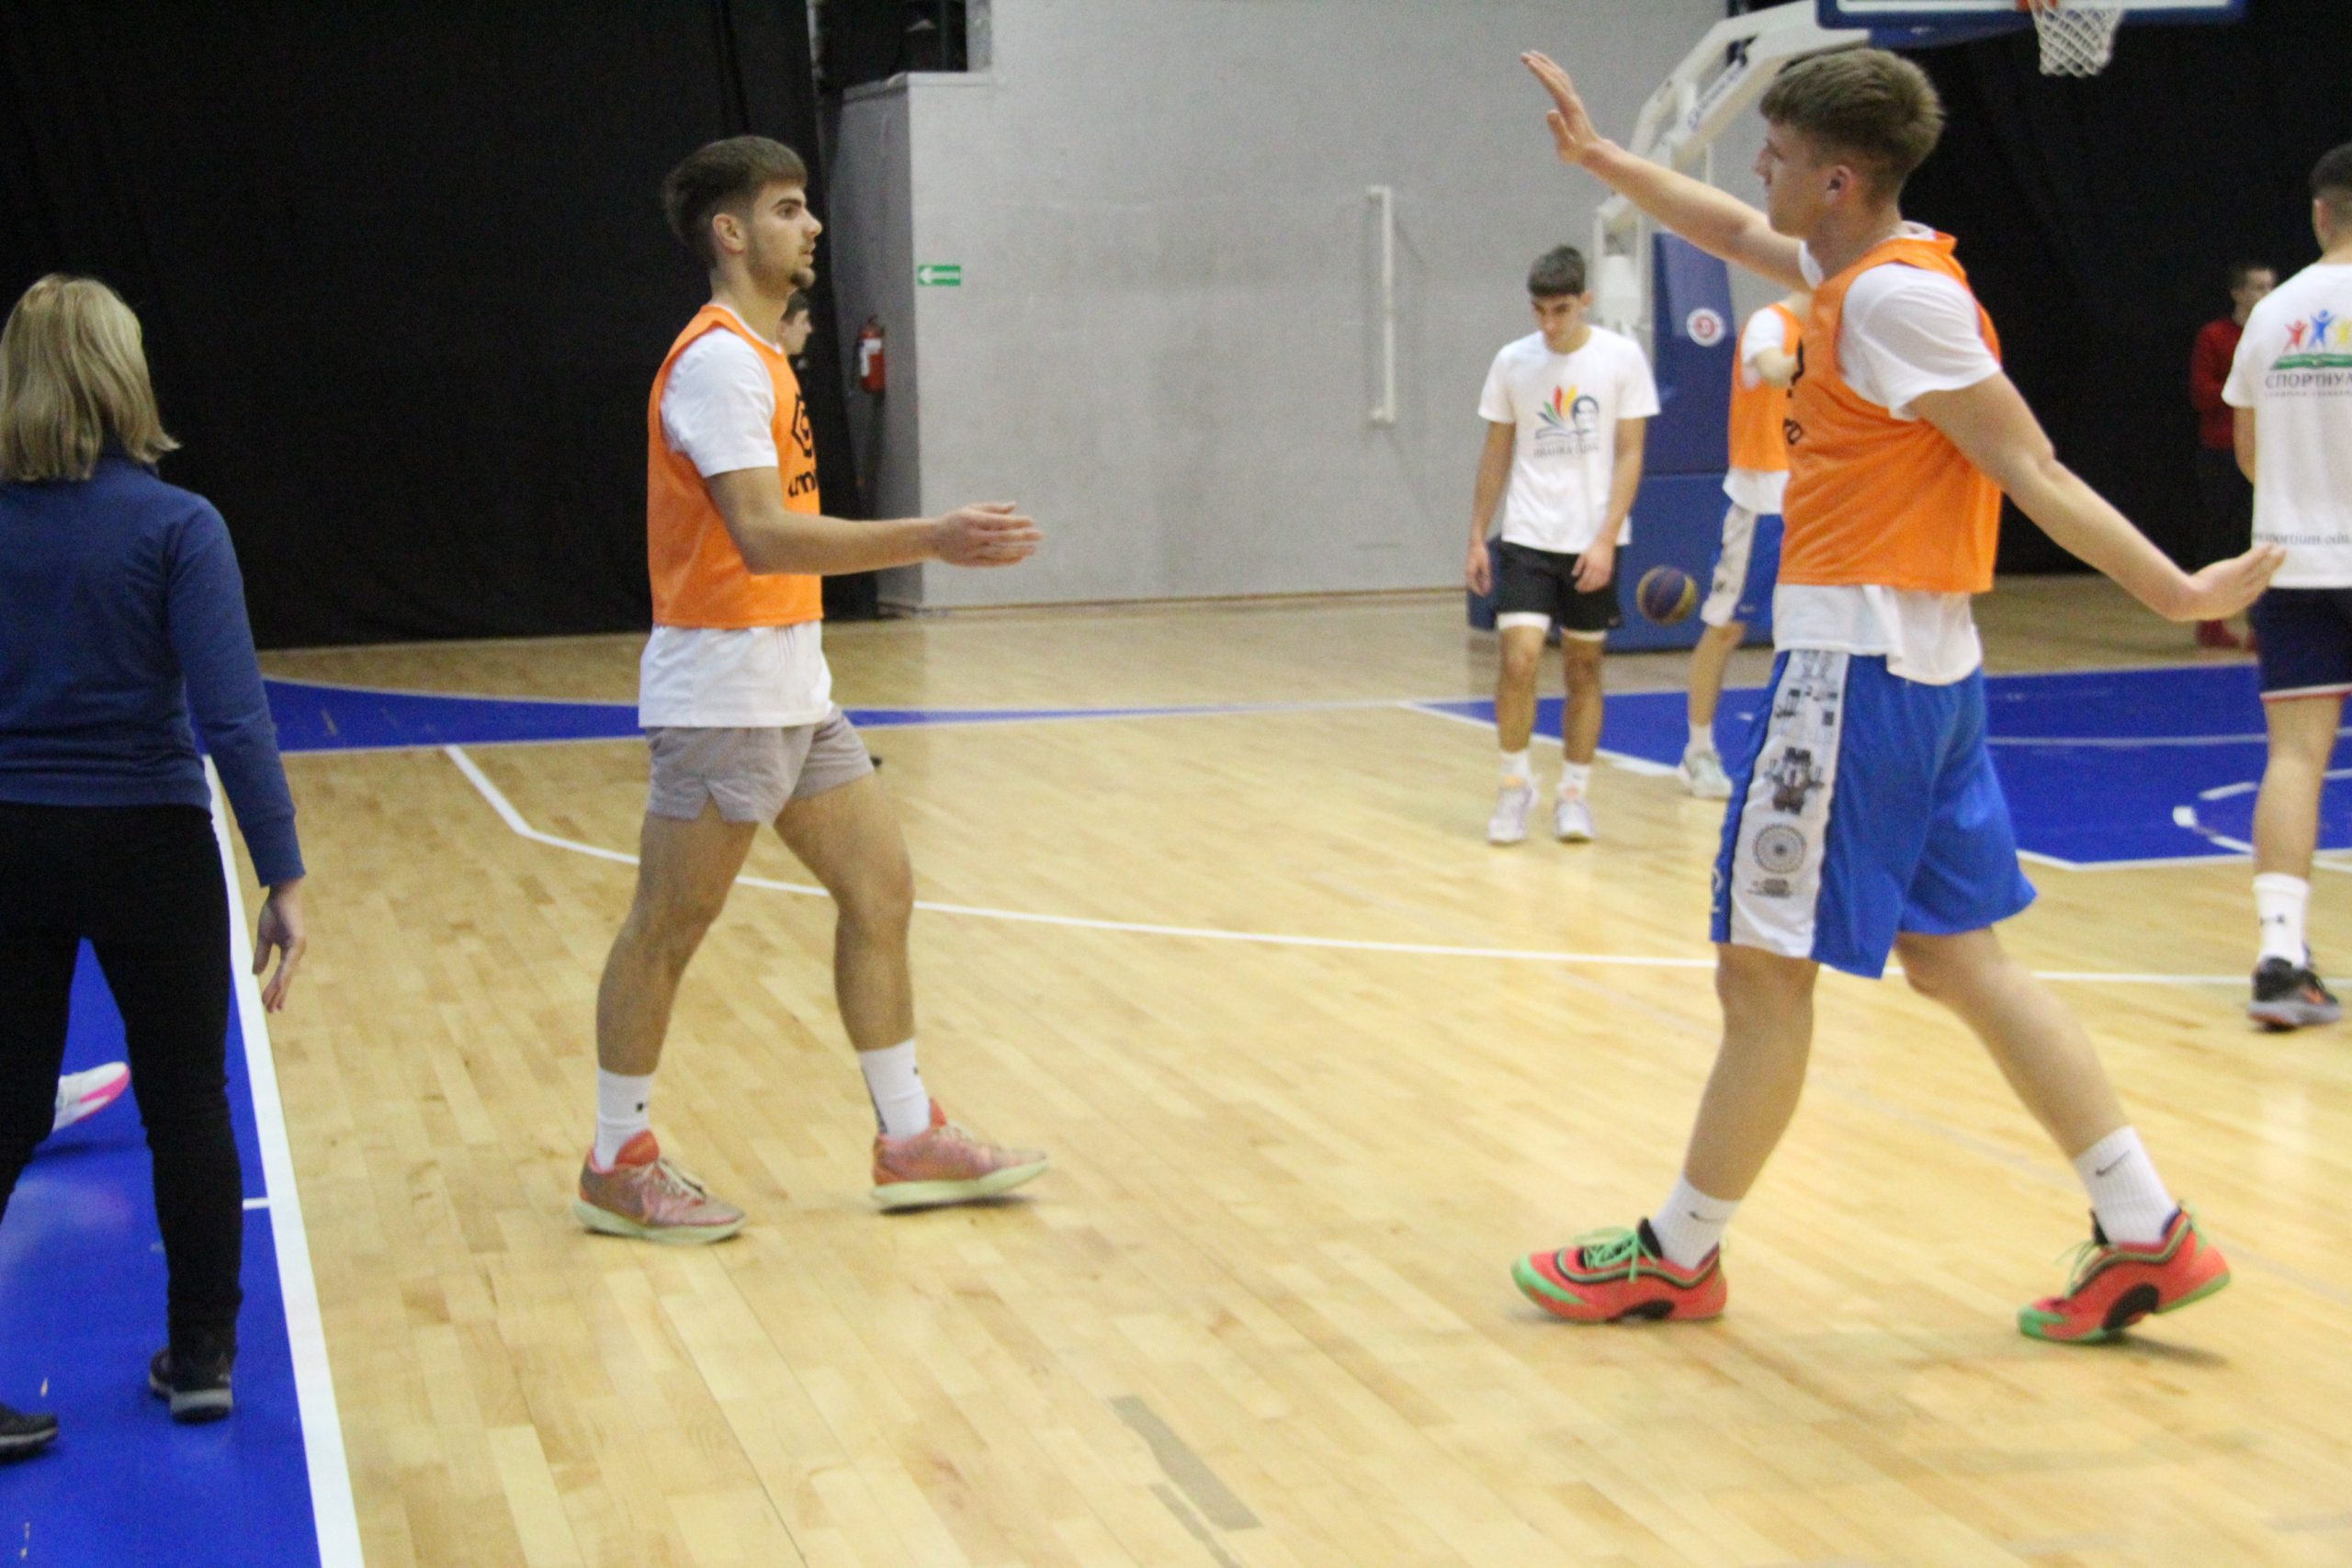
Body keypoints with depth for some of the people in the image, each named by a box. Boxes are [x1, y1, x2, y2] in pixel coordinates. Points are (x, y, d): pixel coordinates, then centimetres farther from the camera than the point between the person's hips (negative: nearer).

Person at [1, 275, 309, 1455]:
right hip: (143, 842, -2)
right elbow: (232, 716, -17)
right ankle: (202, 1357, 24)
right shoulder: (173, 526, -11)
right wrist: (283, 878, -14)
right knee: (186, 1102, 14)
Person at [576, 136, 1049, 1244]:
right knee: (668, 930, 1)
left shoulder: (758, 356, 16)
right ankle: (617, 1166, 13)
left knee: (880, 891, 9)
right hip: (722, 687, -10)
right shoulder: (718, 361, -16)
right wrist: (930, 541, -33)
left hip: (793, 689, 10)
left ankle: (910, 1143, 16)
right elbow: (763, 535, -27)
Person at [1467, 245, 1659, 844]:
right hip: (1527, 539, 1)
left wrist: (1606, 538, -12)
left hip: (1593, 543, 0)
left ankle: (1574, 794, 19)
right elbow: (1496, 453, 9)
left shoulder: (1622, 357, -4)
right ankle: (1515, 783, 6)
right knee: (1519, 658, -12)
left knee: (1584, 667, 7)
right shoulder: (1512, 362, 1)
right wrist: (1477, 538, 6)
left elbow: (1630, 454, -4)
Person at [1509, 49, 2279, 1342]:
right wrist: (1601, 158, 31)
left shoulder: (1897, 295, -15)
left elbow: (2035, 473, -17)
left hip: (1860, 664, -10)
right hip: (1920, 661, 10)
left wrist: (2175, 593, -16)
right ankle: (2148, 1234, 11)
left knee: (1765, 967, 1)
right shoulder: (1864, 268, 12)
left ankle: (1678, 1257, 14)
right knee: (1955, 957, 10)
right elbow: (1735, 233, 30)